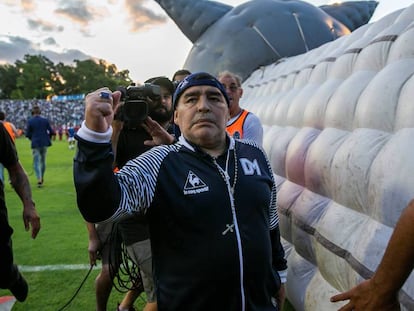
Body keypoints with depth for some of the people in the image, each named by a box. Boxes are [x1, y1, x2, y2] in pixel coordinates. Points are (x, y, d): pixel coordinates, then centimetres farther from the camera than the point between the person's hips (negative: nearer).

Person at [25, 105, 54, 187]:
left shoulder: (30, 121, -6)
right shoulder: (45, 120, 0)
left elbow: (27, 134, -5)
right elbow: (51, 132, -1)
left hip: (35, 144, -3)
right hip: (44, 143, 3)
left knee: (36, 162, 0)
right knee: (43, 161, 16)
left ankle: (39, 179, -17)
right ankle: (41, 178, 26)